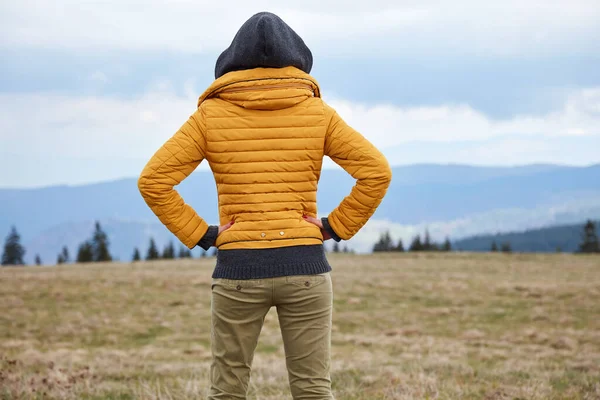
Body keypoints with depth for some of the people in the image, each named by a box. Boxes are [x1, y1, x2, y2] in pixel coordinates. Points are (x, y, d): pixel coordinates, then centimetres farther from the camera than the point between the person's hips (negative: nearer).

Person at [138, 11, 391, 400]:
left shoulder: (210, 115, 1)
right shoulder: (318, 113, 2)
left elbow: (153, 181, -6)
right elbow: (377, 172, -6)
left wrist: (200, 235, 0)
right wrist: (336, 227, 2)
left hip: (238, 269, 0)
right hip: (305, 267, 1)